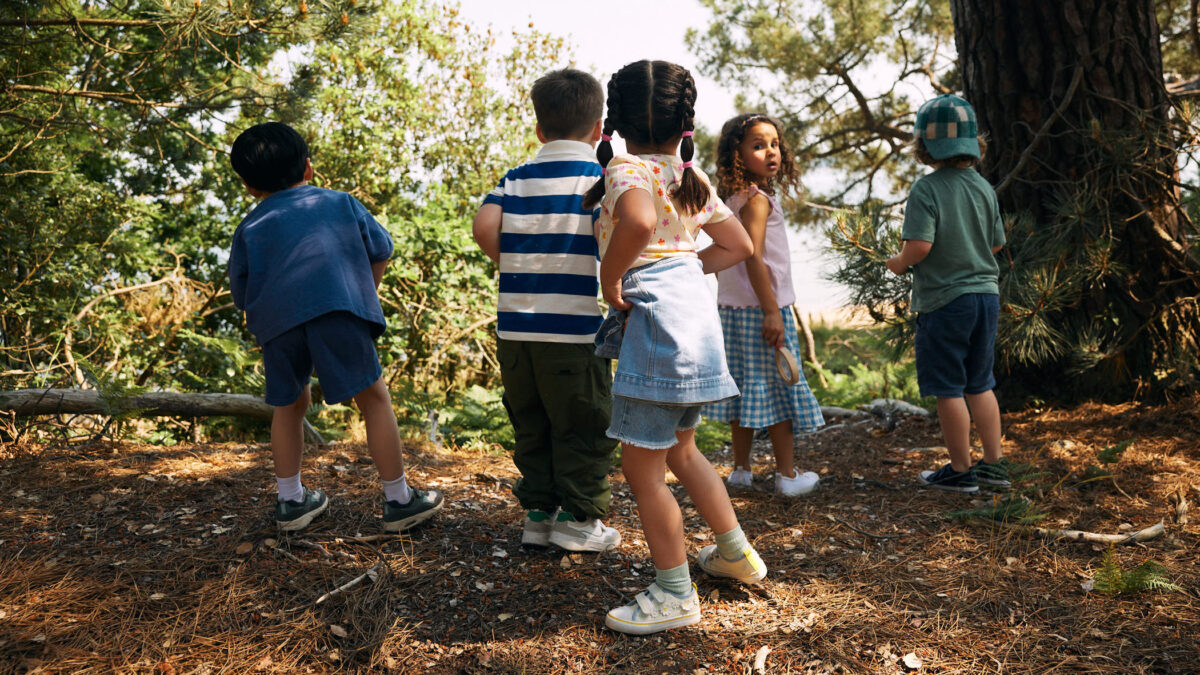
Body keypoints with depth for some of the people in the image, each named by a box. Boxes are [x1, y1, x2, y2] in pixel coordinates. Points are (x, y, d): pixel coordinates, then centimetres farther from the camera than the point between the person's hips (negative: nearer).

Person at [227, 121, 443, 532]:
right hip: (338, 310, -2)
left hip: (276, 322, 2)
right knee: (373, 397, 5)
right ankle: (399, 501, 8)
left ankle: (291, 501, 30)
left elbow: (242, 296, 20)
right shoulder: (341, 203, 24)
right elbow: (381, 252, 26)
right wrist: (365, 294, 39)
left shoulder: (250, 229, 23)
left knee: (288, 406, 21)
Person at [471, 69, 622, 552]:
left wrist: (516, 269, 6)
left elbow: (485, 226, -7)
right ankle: (578, 518, 15)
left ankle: (538, 513, 23)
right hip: (575, 328, -4)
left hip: (515, 326, 4)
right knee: (584, 427, 9)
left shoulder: (517, 179, 8)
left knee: (531, 425, 16)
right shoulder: (602, 178, -2)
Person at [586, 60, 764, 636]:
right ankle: (737, 553, 37)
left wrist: (610, 279, -20)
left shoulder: (626, 168, -11)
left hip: (656, 317, -9)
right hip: (695, 310, 9)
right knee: (680, 450, 24)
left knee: (642, 466, 2)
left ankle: (674, 593, 13)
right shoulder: (691, 178, 12)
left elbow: (639, 222, -35)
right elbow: (739, 246, 18)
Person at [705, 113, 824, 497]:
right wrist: (771, 310, -21)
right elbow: (753, 257, -22)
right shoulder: (757, 199, -15)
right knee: (780, 390, 0)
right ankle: (788, 475, 8)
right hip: (759, 308, -8)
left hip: (732, 308, 8)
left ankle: (741, 469, 20)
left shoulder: (732, 199, 12)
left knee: (744, 389, 13)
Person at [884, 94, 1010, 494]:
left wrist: (898, 263, -4)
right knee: (980, 385, 17)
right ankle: (994, 464, 22)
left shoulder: (926, 189, -15)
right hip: (985, 295, 7)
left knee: (949, 389, 4)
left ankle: (961, 470, 12)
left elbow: (919, 245, -23)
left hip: (943, 300, -7)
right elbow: (997, 243, 12)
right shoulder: (983, 187, 5)